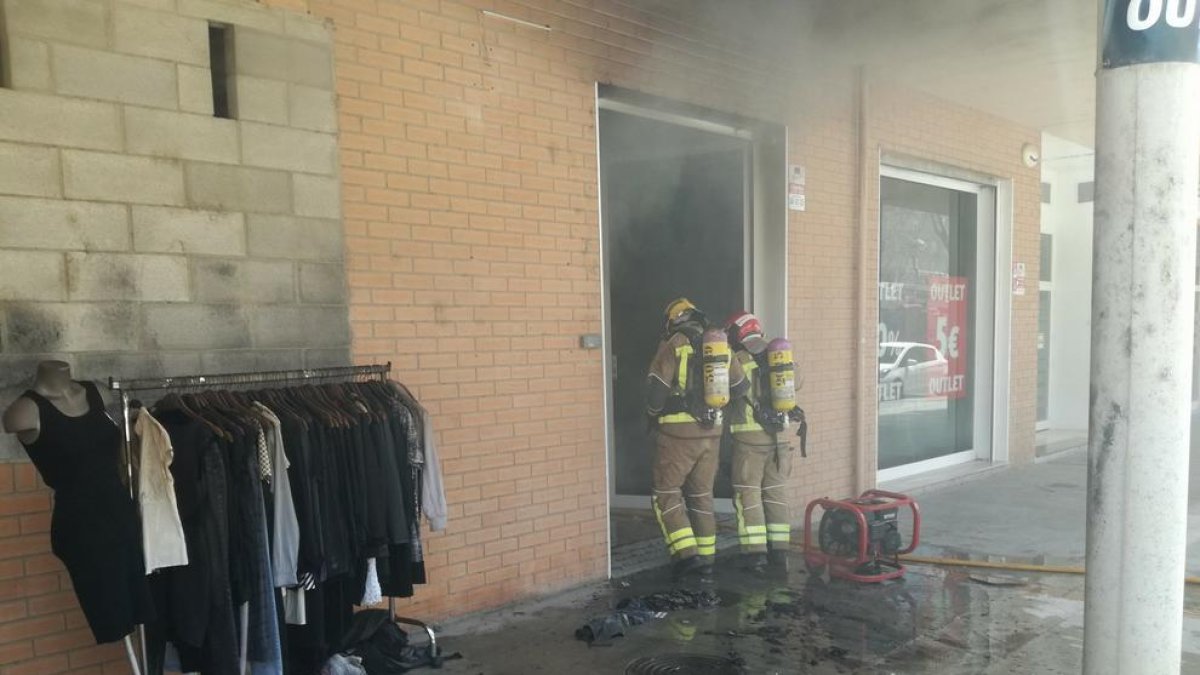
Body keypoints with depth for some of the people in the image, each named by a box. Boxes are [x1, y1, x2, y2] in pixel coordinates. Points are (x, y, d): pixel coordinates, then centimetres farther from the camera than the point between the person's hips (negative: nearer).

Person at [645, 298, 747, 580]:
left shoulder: (674, 345, -7)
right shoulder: (719, 346, 9)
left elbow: (656, 388, -13)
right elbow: (740, 387, 15)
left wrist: (653, 415, 5)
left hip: (678, 432, -5)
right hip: (711, 432, 5)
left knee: (667, 493, 6)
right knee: (702, 495, 15)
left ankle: (686, 553, -4)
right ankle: (706, 559, 18)